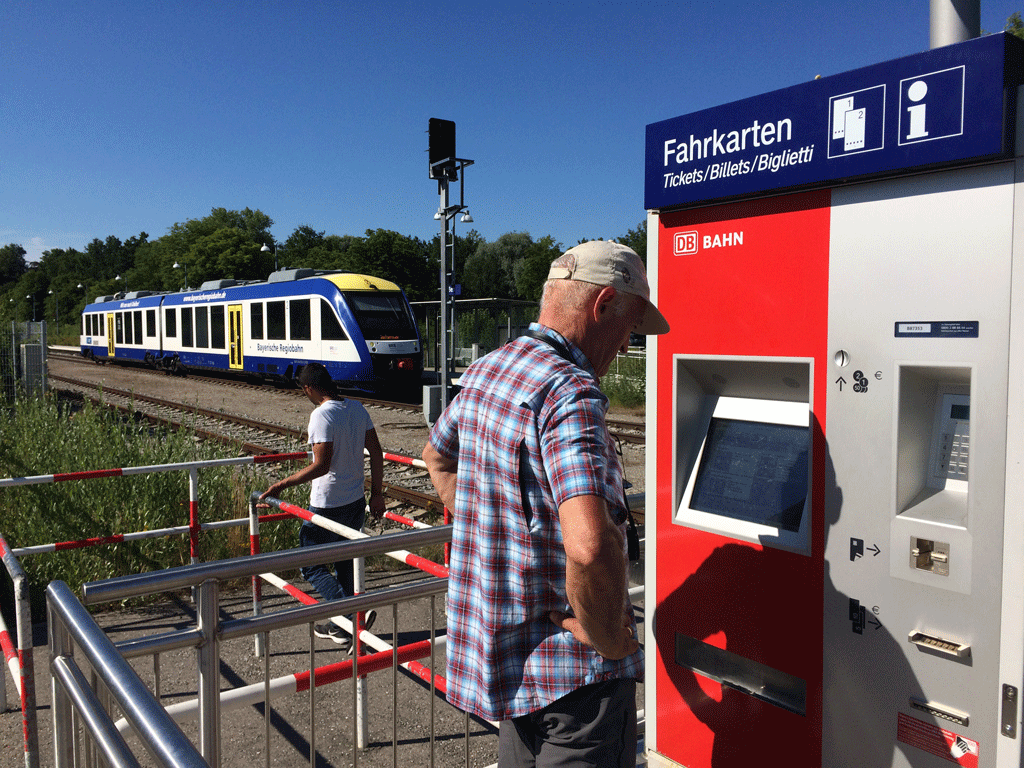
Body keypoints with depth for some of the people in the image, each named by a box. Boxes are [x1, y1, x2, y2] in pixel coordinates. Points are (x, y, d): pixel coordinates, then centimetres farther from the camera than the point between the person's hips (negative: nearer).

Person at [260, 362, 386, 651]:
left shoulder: (321, 415, -19)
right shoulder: (357, 409, 4)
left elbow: (321, 465, -24)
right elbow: (376, 454, 6)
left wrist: (283, 484, -15)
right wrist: (377, 493, 14)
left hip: (327, 506, -8)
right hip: (356, 503, 8)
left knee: (311, 565, 7)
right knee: (344, 563, 19)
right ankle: (339, 627, 29)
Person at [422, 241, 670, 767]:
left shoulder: (482, 374, 4)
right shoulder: (571, 393, -25)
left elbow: (437, 455, 23)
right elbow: (590, 545, -39)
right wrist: (607, 637, -20)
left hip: (502, 646, 9)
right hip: (576, 668, -8)